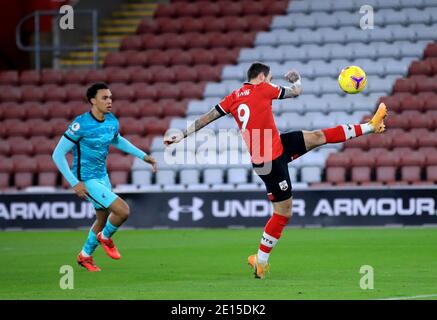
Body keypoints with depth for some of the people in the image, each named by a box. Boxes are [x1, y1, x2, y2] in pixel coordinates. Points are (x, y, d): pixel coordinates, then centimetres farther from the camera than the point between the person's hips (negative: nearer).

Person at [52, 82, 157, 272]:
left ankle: (85, 256, 41)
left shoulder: (112, 121, -1)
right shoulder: (81, 124, -23)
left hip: (102, 177, 8)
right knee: (122, 210, -18)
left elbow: (117, 140, 24)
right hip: (87, 180, -8)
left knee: (103, 219, 19)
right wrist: (74, 183, -23)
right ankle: (105, 237, 12)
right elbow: (58, 155, -19)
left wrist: (142, 156, 19)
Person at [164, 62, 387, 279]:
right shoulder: (263, 89, -12)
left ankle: (371, 126, 22)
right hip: (270, 161, -9)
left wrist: (182, 135, 12)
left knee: (319, 136, 13)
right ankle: (260, 262, 7)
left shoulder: (234, 97, 7)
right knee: (283, 213, -1)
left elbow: (207, 117, 6)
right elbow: (296, 92, 1)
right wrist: (296, 80, 23)